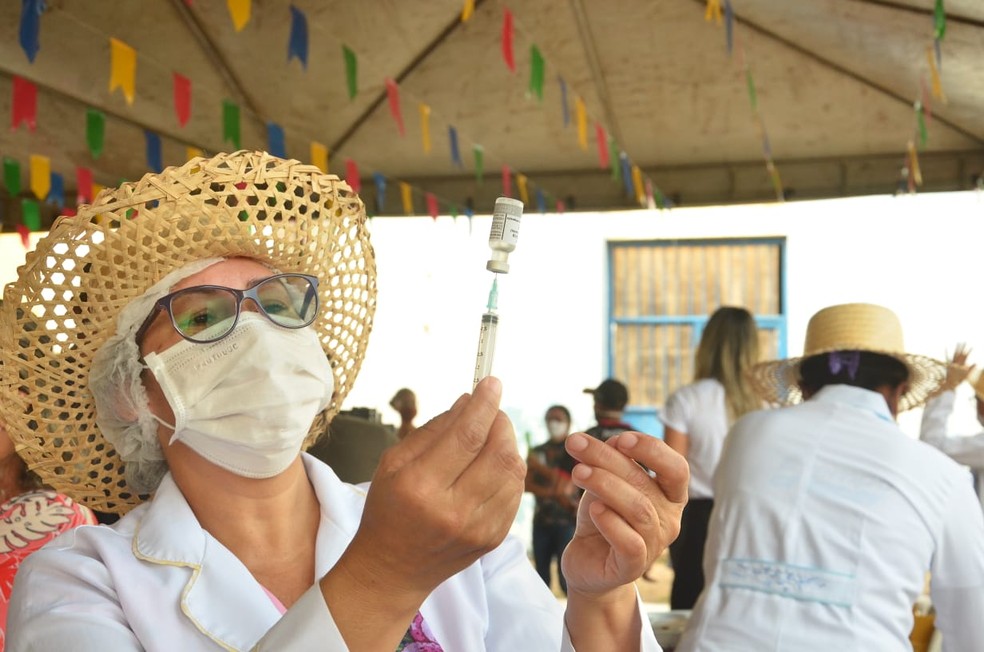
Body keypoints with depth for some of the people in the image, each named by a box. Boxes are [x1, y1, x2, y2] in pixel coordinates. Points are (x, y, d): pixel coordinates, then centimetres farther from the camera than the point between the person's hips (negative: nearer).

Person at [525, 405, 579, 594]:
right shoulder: (538, 452, 13)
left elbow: (567, 484, -10)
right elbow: (527, 484, 2)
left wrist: (539, 467, -8)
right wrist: (552, 492, -13)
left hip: (567, 520, -4)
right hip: (542, 520, 4)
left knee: (566, 578, -9)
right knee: (541, 576, 6)